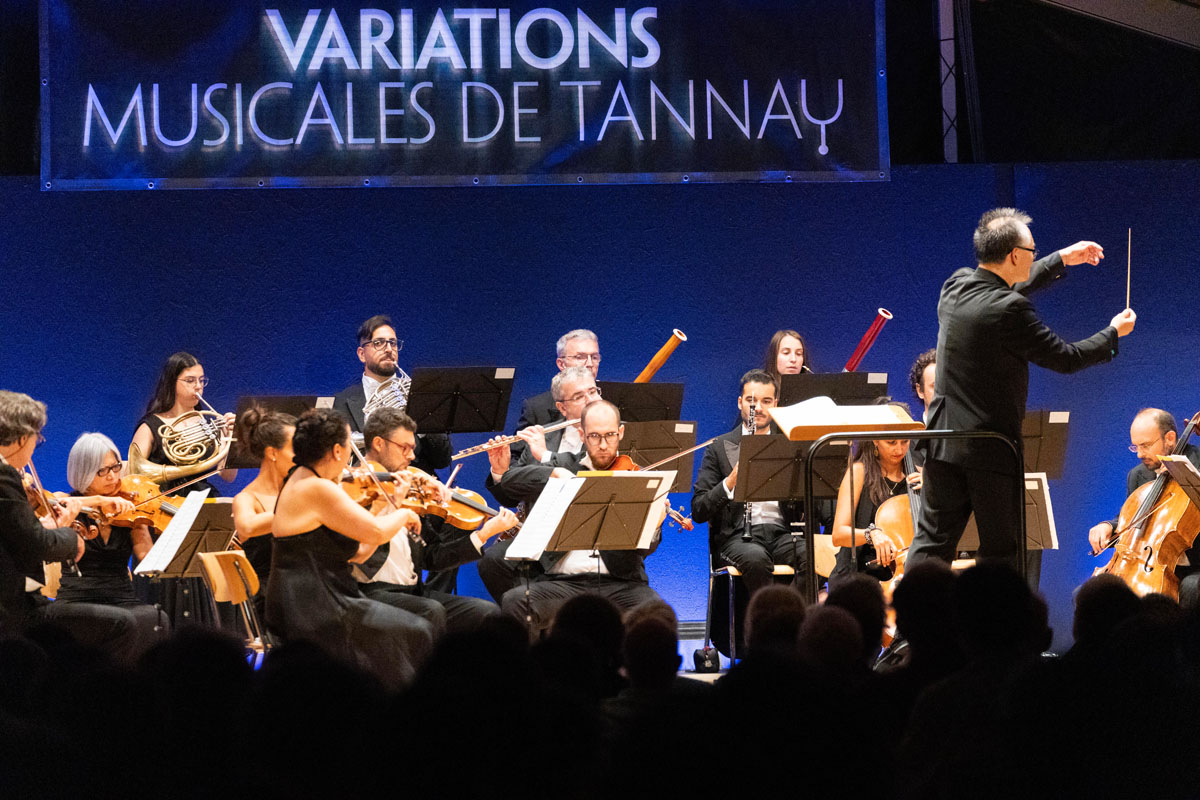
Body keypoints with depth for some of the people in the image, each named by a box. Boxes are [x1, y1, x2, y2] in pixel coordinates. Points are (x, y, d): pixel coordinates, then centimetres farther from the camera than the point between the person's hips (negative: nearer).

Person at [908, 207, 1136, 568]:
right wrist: (1114, 332, 7)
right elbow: (1066, 358, -9)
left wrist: (1061, 260, 30)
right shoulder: (1010, 311, -20)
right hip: (993, 450, -6)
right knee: (1000, 552, 5)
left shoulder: (955, 287, 3)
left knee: (932, 541, 7)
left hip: (944, 444, 7)